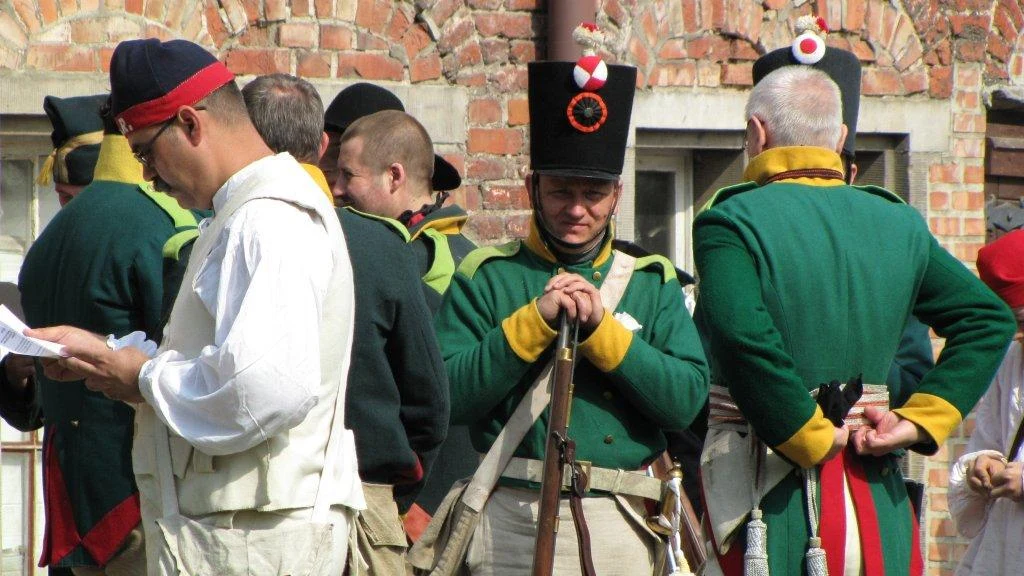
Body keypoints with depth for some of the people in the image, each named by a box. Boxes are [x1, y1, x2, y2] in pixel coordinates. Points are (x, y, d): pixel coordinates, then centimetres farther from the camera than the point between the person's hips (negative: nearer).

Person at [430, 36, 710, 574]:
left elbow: (687, 399, -2)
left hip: (622, 529, 2)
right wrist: (535, 320, -14)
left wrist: (602, 329, -11)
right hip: (514, 526, -2)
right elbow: (451, 397, -6)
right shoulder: (485, 278, 6)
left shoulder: (653, 283, 12)